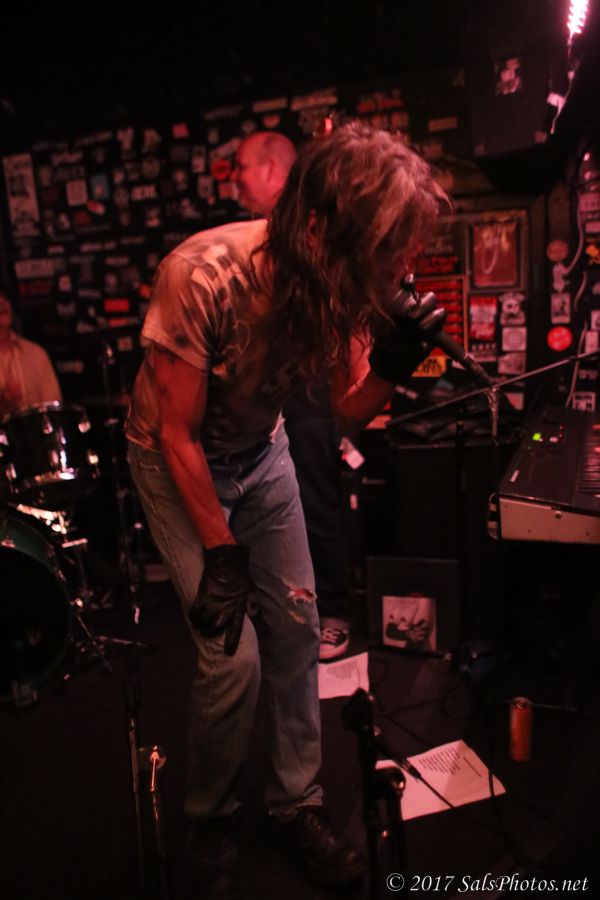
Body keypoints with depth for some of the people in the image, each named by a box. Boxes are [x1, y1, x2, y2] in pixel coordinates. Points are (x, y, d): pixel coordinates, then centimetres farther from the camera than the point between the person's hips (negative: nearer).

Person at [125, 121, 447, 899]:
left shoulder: (341, 282, -17)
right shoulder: (202, 276, -33)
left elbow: (348, 414, -7)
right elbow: (178, 436, -23)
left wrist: (392, 365, -28)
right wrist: (219, 555, -18)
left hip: (260, 451, 5)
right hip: (176, 462, -4)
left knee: (298, 629, 4)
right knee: (233, 657, -9)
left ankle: (297, 802, 28)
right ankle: (210, 823, 22)